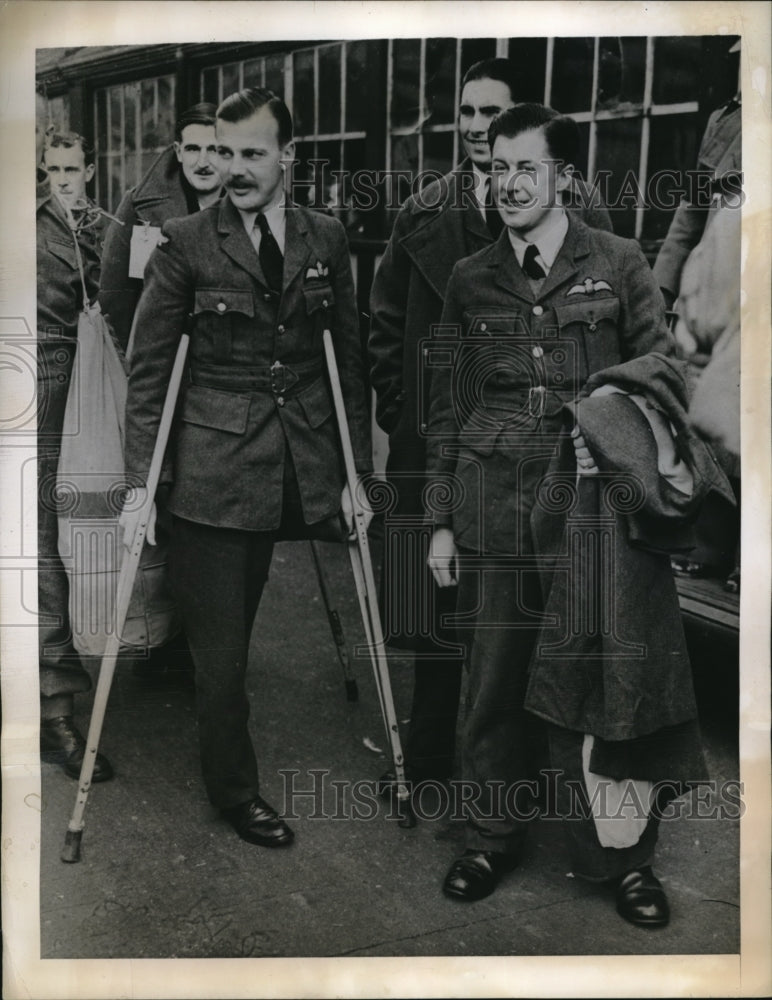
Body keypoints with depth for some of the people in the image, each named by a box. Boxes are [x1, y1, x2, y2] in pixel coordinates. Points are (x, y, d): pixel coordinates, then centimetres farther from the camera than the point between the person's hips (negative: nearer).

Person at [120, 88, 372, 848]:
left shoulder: (326, 240, 8)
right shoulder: (185, 245, -1)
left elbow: (348, 359, 11)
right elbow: (148, 370, 0)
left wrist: (356, 470, 8)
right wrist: (139, 484, -5)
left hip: (307, 469, 3)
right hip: (218, 472, -2)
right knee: (221, 645, 4)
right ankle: (234, 791, 24)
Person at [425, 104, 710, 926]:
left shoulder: (618, 264, 6)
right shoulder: (470, 281, 11)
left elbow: (662, 371, 7)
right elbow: (447, 409, 12)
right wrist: (441, 519, 8)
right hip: (495, 509, 2)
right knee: (492, 683, 7)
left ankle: (621, 854, 20)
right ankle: (492, 840, 26)